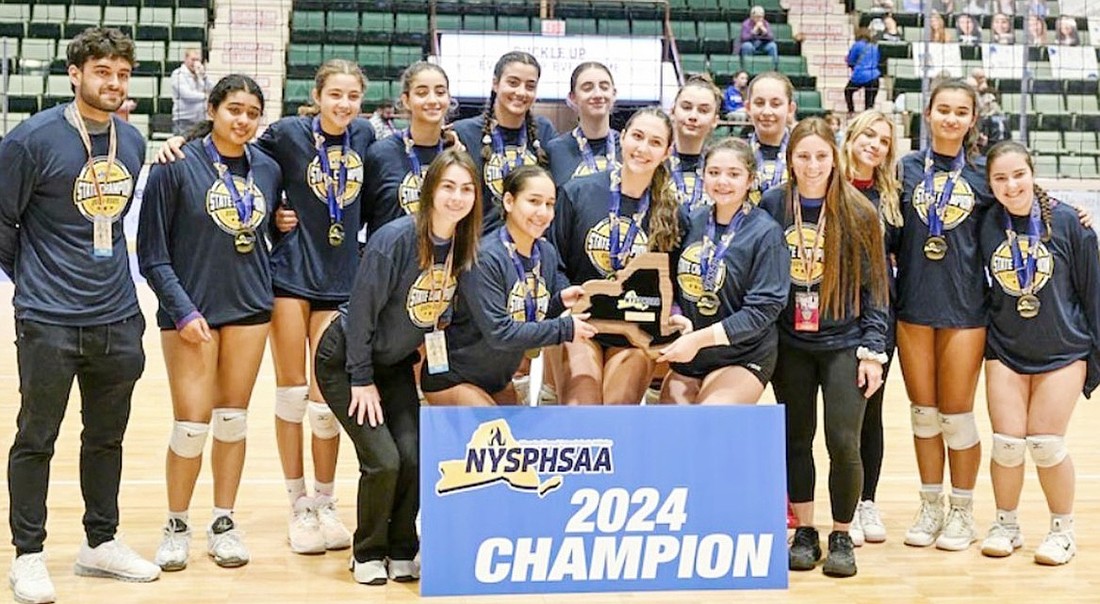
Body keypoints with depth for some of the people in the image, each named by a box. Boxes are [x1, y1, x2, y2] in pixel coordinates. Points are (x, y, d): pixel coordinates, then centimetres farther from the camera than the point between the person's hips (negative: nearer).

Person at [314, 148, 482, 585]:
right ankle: (368, 553, 9)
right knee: (383, 460, -15)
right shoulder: (396, 239, -27)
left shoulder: (465, 247, -8)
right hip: (345, 361, -5)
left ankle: (401, 552, 11)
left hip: (397, 364, 5)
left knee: (413, 456, -10)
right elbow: (362, 311, -21)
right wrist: (362, 380, -16)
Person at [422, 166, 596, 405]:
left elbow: (533, 314, 6)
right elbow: (498, 333, -28)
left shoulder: (546, 253, -1)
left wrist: (559, 301, -14)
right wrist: (565, 329, -25)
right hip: (452, 380, -8)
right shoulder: (485, 258, -24)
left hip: (499, 380, 8)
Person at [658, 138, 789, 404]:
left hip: (742, 359, -5)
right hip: (685, 355, 5)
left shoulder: (766, 233, -10)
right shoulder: (692, 222, 4)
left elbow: (764, 308, -14)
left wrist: (701, 338, -19)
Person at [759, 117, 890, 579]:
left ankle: (842, 537, 11)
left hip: (844, 344, -2)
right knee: (796, 440, 9)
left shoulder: (858, 212, -5)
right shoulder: (771, 206, -1)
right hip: (790, 345, 2)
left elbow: (873, 287, -2)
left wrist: (872, 350, -6)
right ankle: (805, 533, 22)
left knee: (843, 442, -6)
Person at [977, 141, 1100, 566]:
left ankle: (1063, 529, 17)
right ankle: (1005, 524, 20)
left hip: (1063, 350, -2)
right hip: (1005, 350, 2)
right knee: (1006, 442, -2)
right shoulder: (987, 225, -5)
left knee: (1045, 444, -4)